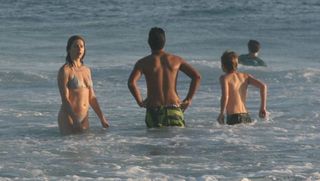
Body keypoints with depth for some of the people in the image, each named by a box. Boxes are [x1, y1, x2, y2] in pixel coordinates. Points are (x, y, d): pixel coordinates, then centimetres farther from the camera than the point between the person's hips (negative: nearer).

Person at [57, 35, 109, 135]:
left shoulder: (86, 70, 13)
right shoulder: (64, 70, -9)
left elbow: (91, 98, 15)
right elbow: (65, 99, -16)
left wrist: (102, 118, 6)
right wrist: (75, 121, -25)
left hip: (84, 118, 7)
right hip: (69, 118, -7)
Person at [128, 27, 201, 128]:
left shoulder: (143, 62, 2)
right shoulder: (176, 60, 9)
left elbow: (131, 82, -14)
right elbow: (197, 76, 4)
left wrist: (140, 101, -1)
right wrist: (188, 99, 7)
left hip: (154, 110, -1)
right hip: (174, 109, 1)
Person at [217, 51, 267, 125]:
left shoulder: (225, 78, 1)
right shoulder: (245, 76, 17)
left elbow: (225, 96, -16)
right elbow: (263, 86, 8)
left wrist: (221, 114, -6)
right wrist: (263, 107, 10)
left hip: (234, 117, -6)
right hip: (246, 116, 6)